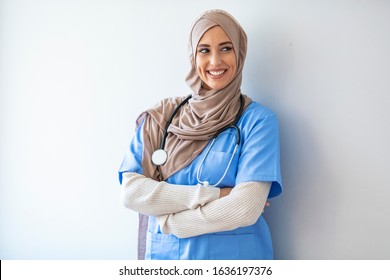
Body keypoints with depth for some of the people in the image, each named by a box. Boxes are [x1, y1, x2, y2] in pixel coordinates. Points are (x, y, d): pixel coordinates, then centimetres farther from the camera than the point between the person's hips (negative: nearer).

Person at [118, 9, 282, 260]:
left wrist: (168, 221, -11)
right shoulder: (160, 118, -2)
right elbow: (130, 191, -10)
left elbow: (246, 209, -19)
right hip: (164, 254, 3)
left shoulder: (258, 119, -10)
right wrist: (213, 194, -18)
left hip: (234, 254, -2)